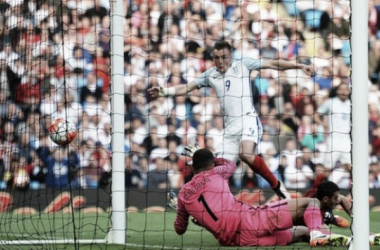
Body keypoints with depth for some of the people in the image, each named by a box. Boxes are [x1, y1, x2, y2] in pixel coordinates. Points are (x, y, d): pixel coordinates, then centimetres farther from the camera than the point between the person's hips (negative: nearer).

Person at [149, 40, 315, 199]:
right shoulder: (210, 75, 16)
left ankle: (276, 185, -17)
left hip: (248, 119, -5)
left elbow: (273, 64, 6)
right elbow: (186, 88, 13)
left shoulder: (242, 65, 6)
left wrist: (299, 66, 0)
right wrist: (164, 92, -3)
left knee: (246, 154, -31)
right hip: (230, 127, 5)